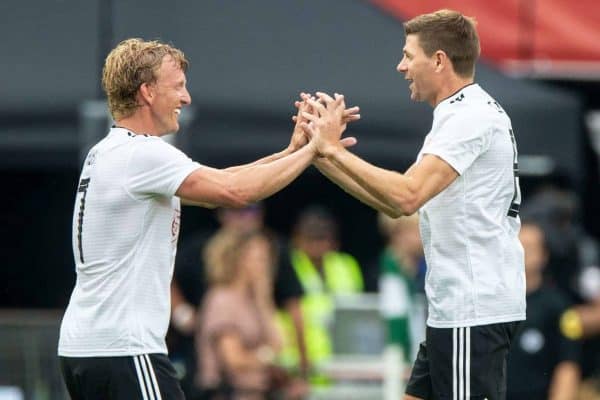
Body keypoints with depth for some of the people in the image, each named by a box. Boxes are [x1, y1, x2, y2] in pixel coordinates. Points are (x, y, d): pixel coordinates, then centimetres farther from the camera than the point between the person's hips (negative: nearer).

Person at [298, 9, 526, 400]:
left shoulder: (469, 116, -15)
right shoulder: (460, 114, 19)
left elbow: (407, 195, -26)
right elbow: (396, 203, 19)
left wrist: (335, 149, -17)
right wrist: (323, 155, 13)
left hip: (473, 310, -11)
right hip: (456, 307, 11)